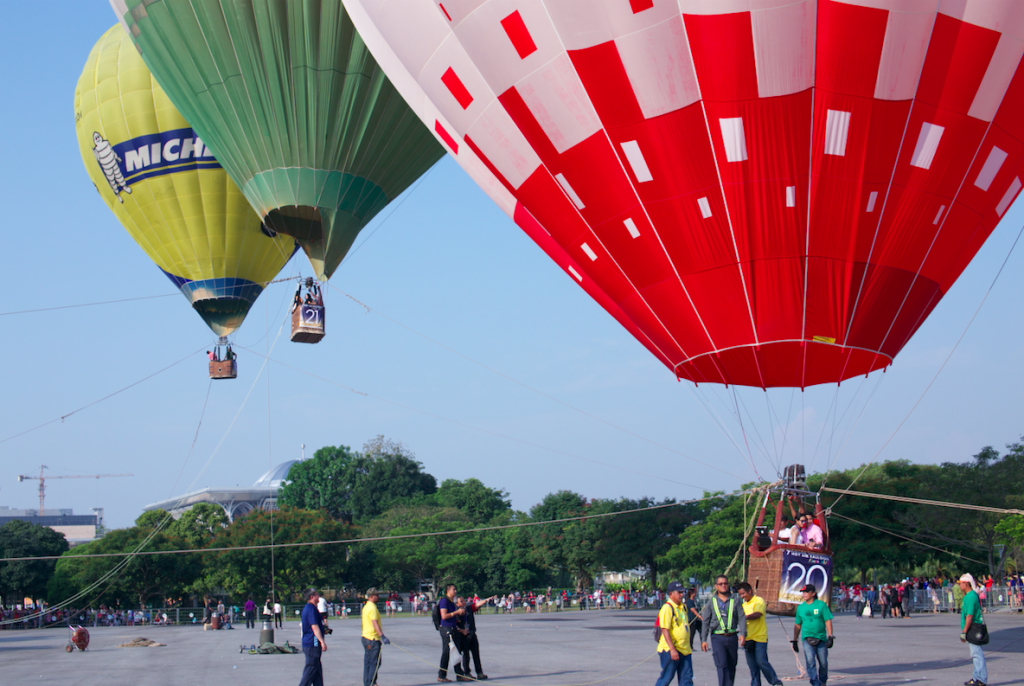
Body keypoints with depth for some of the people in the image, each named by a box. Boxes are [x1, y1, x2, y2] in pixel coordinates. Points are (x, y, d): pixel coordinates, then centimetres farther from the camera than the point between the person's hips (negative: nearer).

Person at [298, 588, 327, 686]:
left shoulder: (307, 607, 16)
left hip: (308, 644, 11)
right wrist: (322, 642, -24)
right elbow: (314, 627, -23)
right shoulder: (311, 609, -17)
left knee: (317, 670, 12)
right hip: (313, 644, -11)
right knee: (311, 669, -6)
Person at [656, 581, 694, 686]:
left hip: (685, 650, 8)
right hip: (670, 650, -8)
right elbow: (665, 630, -20)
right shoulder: (667, 608, -14)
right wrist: (672, 649, -25)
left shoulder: (683, 607, 13)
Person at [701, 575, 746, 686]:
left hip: (732, 637, 2)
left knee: (731, 666, 9)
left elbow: (742, 618, 1)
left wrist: (743, 633, -15)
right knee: (722, 665, -15)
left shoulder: (735, 601, 8)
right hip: (717, 638, -2)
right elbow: (705, 622, 7)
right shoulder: (711, 602, 7)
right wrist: (703, 640, 0)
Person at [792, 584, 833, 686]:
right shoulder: (800, 607, 8)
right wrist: (795, 641, 15)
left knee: (823, 663, 7)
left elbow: (828, 621, -3)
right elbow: (797, 625, 15)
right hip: (807, 639, 1)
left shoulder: (821, 605, -1)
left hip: (821, 638, -1)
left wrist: (830, 637, -11)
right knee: (810, 660, -17)